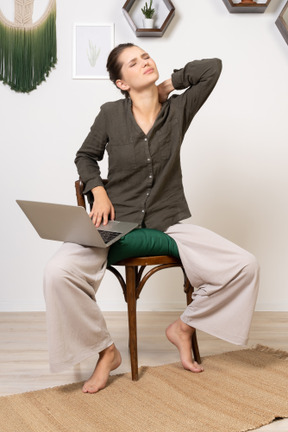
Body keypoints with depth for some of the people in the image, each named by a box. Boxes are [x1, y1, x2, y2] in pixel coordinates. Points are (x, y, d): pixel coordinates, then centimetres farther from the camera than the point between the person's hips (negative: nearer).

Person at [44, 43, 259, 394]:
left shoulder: (179, 109, 2)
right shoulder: (110, 115, 1)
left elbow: (213, 66, -6)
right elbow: (85, 157, 14)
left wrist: (169, 85, 2)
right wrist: (99, 192, -2)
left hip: (169, 222, 1)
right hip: (116, 221, -1)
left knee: (244, 267, -17)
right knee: (58, 273, -29)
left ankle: (183, 327, 9)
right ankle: (105, 351, -3)